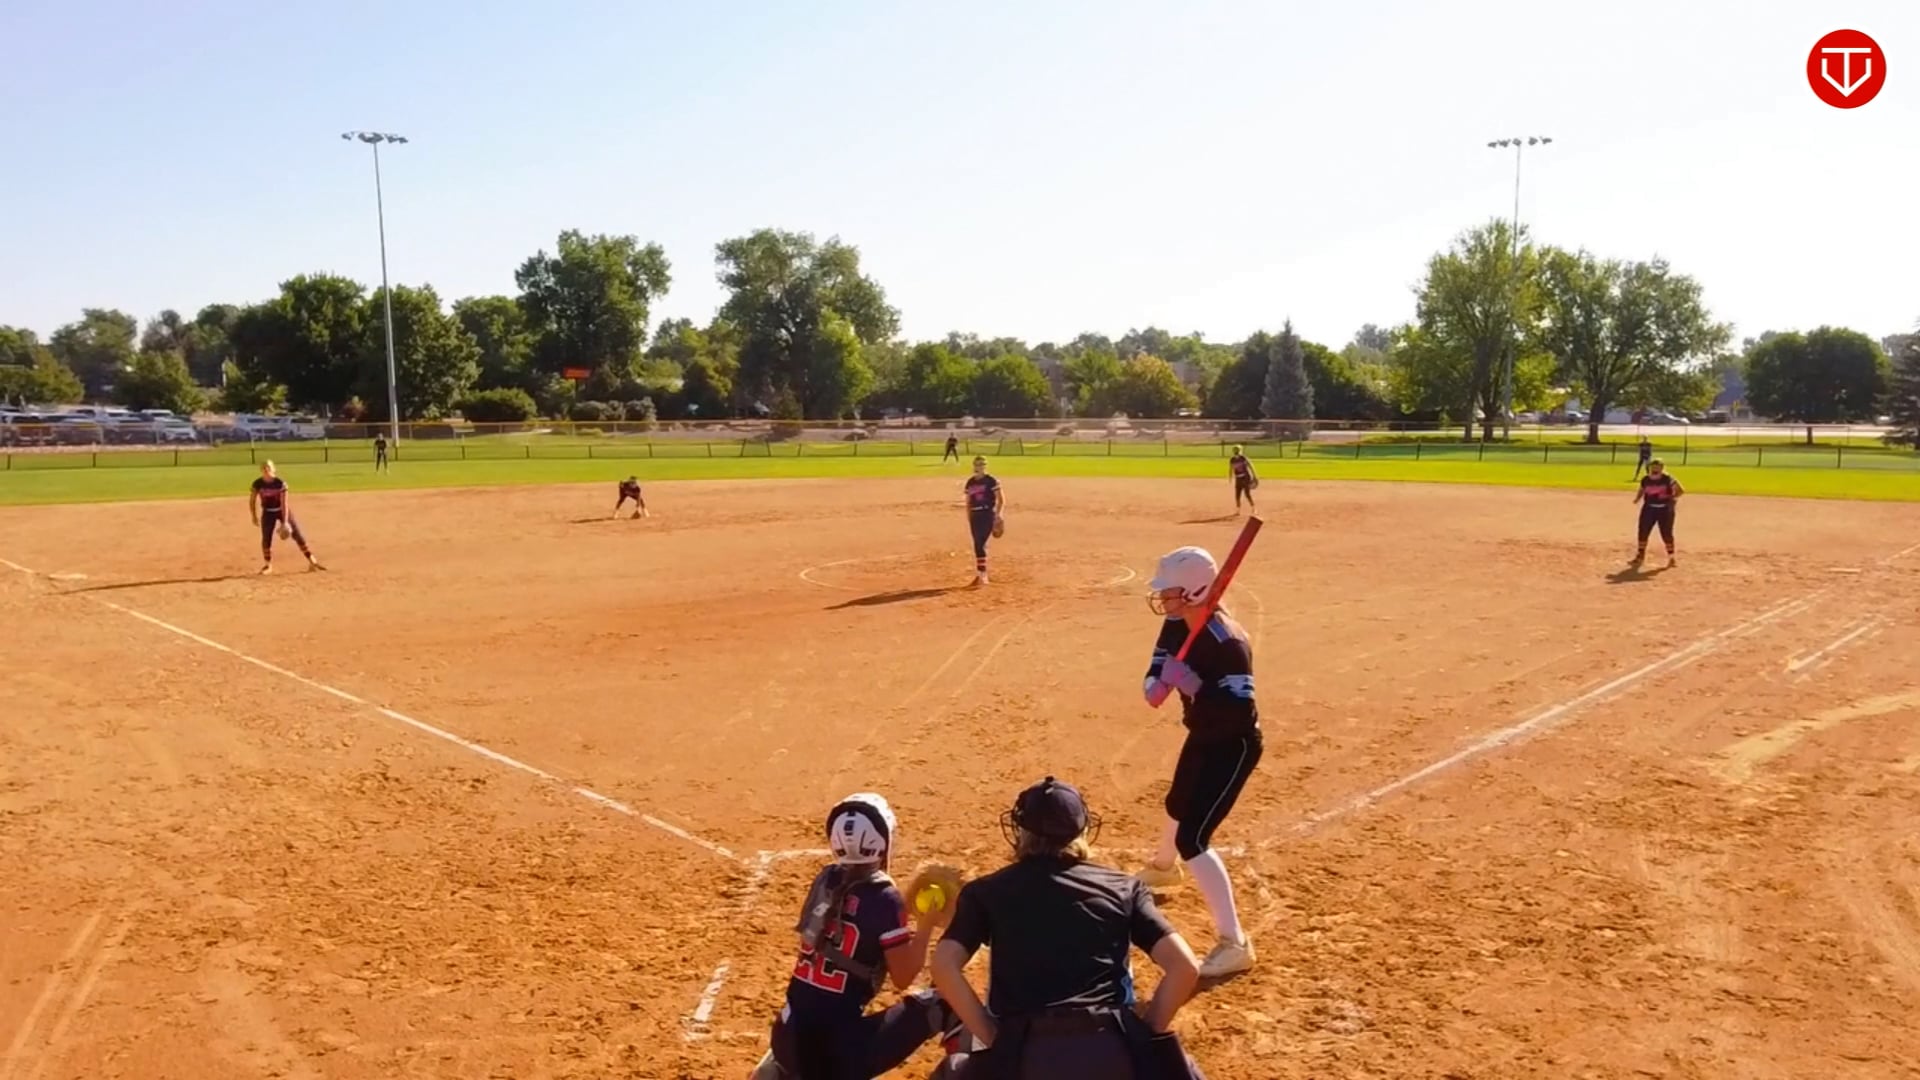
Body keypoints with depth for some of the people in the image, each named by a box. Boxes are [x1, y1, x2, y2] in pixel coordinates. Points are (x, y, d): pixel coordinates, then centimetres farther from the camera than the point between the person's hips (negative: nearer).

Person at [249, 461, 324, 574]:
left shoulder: (280, 483, -20)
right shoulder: (258, 484, -13)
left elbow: (284, 503, -21)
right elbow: (252, 500, -1)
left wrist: (285, 521, -24)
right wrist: (254, 516, -5)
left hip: (283, 510, -2)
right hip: (268, 513, 2)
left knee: (298, 535, -4)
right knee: (266, 538, -3)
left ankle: (312, 562, 1)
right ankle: (267, 565, 14)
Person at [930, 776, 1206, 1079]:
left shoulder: (986, 891, 12)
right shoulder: (1122, 888, 13)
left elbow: (944, 966, -2)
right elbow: (1184, 966, 4)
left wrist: (996, 1041, 5)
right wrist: (1142, 1034, 13)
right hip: (1112, 1053, 1)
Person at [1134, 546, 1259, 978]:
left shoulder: (1228, 643, -33)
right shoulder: (1178, 624, -7)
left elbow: (1240, 714, -36)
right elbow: (1160, 664, 5)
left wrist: (1191, 686, -41)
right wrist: (1156, 683, -17)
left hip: (1233, 745, -9)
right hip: (1202, 736, 9)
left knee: (1192, 839, -16)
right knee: (1178, 806, 33)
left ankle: (1235, 943, -11)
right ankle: (1162, 867, 66)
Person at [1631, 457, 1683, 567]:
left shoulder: (1668, 479, -11)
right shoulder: (1645, 480, -1)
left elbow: (1681, 490, -9)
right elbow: (1641, 490, 13)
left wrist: (1673, 497, -22)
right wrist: (1637, 498, -5)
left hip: (1665, 509, -3)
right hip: (1649, 508, 3)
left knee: (1666, 534, 0)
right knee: (1643, 532, 4)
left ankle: (1671, 557, 16)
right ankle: (1640, 555, 20)